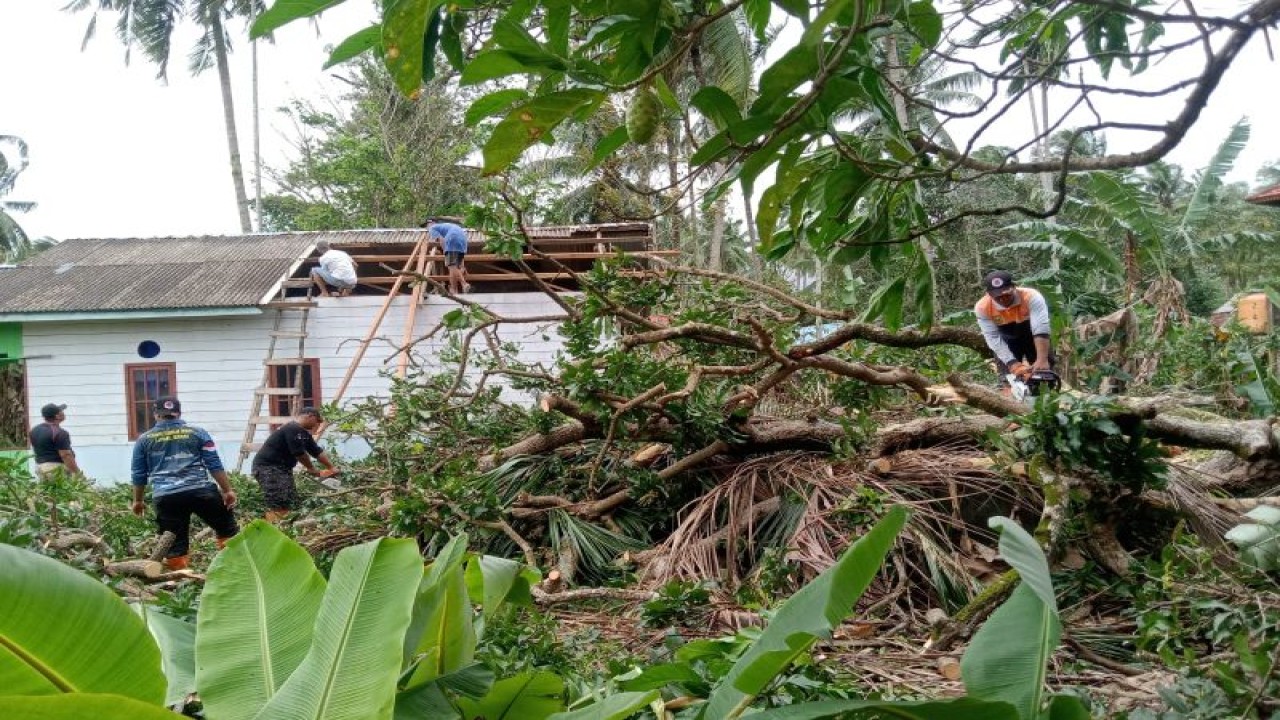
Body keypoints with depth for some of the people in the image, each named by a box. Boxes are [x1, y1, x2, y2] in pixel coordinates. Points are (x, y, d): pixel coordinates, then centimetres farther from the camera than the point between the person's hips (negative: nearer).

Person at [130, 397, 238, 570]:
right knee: (227, 529, 13)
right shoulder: (197, 433, 9)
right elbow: (215, 465, 5)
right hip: (200, 490, -1)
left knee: (174, 544, 6)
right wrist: (228, 490, 7)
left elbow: (138, 474, 16)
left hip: (165, 497, 1)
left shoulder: (144, 439, 13)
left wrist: (138, 500, 28)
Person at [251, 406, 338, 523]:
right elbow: (300, 453, -17)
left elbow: (317, 451, 19)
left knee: (291, 504, 7)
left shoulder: (302, 432, 15)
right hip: (267, 467, -11)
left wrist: (331, 468, 15)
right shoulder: (293, 429, -18)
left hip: (282, 468, 11)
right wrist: (312, 470, -3)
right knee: (277, 507, -18)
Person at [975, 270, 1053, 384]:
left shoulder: (1031, 297, -35)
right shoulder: (982, 307, -30)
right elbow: (993, 339, -32)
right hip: (1007, 342, 0)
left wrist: (1042, 360, -55)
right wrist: (1013, 364, -42)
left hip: (1033, 339, 0)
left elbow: (1041, 329, -43)